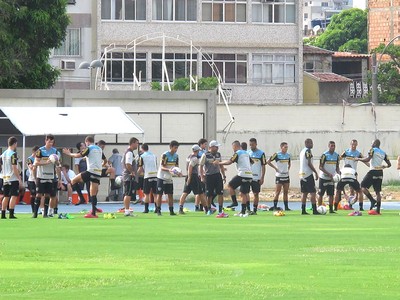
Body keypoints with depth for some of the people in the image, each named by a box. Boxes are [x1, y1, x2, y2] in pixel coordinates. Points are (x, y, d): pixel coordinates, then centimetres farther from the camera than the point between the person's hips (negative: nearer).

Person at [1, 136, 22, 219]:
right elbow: (14, 168, -17)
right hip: (13, 178, -8)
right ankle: (11, 214, -13)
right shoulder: (13, 154, -13)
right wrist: (19, 179, -13)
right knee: (14, 196, -6)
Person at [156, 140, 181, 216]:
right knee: (159, 194, -3)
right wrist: (168, 170, -37)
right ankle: (158, 210, 1)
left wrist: (178, 172, -13)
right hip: (161, 177, -6)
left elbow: (176, 166, 8)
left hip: (169, 178, 6)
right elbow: (162, 167, -18)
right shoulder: (165, 155, -16)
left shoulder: (176, 156, 3)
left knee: (170, 195, 3)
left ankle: (171, 211, 5)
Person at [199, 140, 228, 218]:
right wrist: (202, 177, -13)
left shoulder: (218, 154, 9)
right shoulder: (205, 155, -7)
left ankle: (220, 211, -6)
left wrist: (224, 176, 16)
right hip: (209, 176, -4)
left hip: (217, 175, 4)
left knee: (220, 193, -6)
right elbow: (201, 166, -5)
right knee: (209, 195, 1)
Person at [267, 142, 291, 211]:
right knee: (277, 192, -6)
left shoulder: (288, 155, 9)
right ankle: (275, 207, -3)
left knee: (286, 192, 7)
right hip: (279, 176, -6)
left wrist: (288, 169, 10)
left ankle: (286, 207, 11)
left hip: (286, 176, 6)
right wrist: (275, 168, -9)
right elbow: (268, 161, -8)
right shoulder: (277, 155, -9)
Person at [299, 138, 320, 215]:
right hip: (308, 174, -9)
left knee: (304, 193, 9)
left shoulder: (302, 151, 17)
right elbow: (309, 163, -16)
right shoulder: (308, 151, -11)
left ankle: (303, 210, 7)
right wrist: (316, 172, -11)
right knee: (313, 192, -7)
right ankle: (314, 210, -10)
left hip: (302, 173, 9)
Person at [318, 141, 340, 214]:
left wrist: (339, 173, -7)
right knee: (321, 194, -1)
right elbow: (320, 167, -12)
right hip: (324, 177, -5)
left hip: (332, 178, 5)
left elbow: (337, 167, 14)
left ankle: (331, 209, 9)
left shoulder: (336, 155, 6)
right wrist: (328, 174, -21)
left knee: (331, 194, 5)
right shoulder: (324, 155, -12)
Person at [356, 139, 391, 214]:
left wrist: (358, 159, -2)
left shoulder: (373, 150, -4)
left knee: (363, 186, 1)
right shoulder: (383, 153, 15)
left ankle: (372, 200, -14)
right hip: (380, 173, 7)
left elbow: (367, 159, -17)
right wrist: (385, 166, 39)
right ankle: (378, 210, 5)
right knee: (377, 191, 9)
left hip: (373, 172, -7)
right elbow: (389, 164, 17)